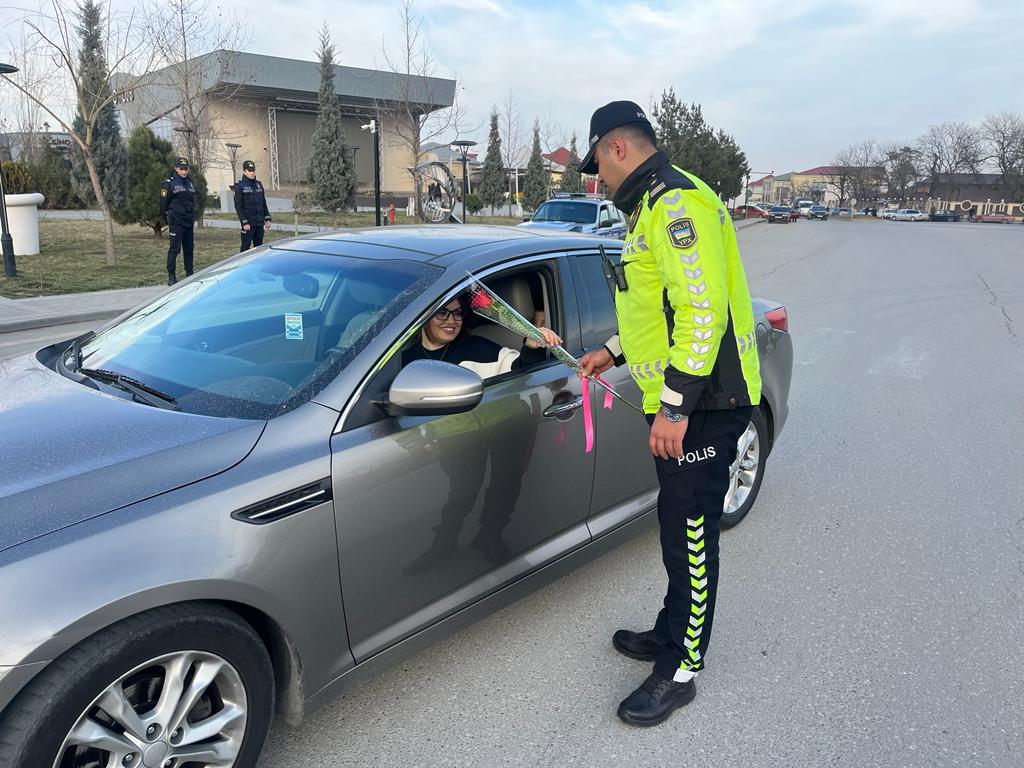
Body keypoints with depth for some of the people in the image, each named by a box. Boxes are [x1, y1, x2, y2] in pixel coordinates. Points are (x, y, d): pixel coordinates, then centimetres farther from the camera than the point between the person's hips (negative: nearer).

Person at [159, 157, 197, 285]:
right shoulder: (169, 183, -4)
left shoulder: (190, 183, 16)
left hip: (189, 222, 7)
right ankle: (171, 276, -6)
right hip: (176, 222, -6)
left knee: (189, 249, 10)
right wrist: (167, 220, -3)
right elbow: (163, 204, -4)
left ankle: (189, 274, 18)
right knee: (174, 249, -8)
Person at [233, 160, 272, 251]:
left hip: (260, 223, 6)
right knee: (246, 247, -3)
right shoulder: (240, 186, -4)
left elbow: (264, 204, 17)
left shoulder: (259, 185, 14)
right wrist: (244, 223, -16)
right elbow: (238, 206, -8)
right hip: (248, 223, -6)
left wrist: (267, 219, 9)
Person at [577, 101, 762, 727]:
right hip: (682, 403, 11)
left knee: (690, 535, 0)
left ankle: (680, 671, 15)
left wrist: (674, 406, -25)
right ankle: (672, 634, 36)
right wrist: (615, 352, 25)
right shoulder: (655, 207, 20)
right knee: (680, 528, 20)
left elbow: (705, 309, -25)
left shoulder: (677, 203, -15)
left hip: (703, 405, -11)